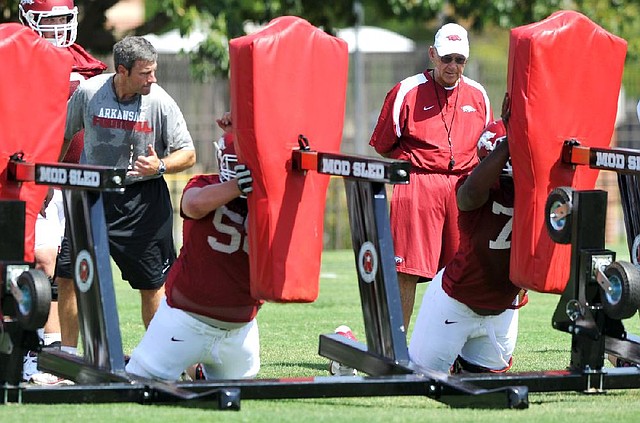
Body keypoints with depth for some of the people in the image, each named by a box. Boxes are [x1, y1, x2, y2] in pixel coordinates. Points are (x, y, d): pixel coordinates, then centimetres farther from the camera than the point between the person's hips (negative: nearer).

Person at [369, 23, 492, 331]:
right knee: (407, 271, -7)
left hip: (464, 188, 4)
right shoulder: (407, 92, 2)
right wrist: (416, 162, 0)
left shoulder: (477, 95, 14)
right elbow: (383, 146, 6)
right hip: (418, 185, -4)